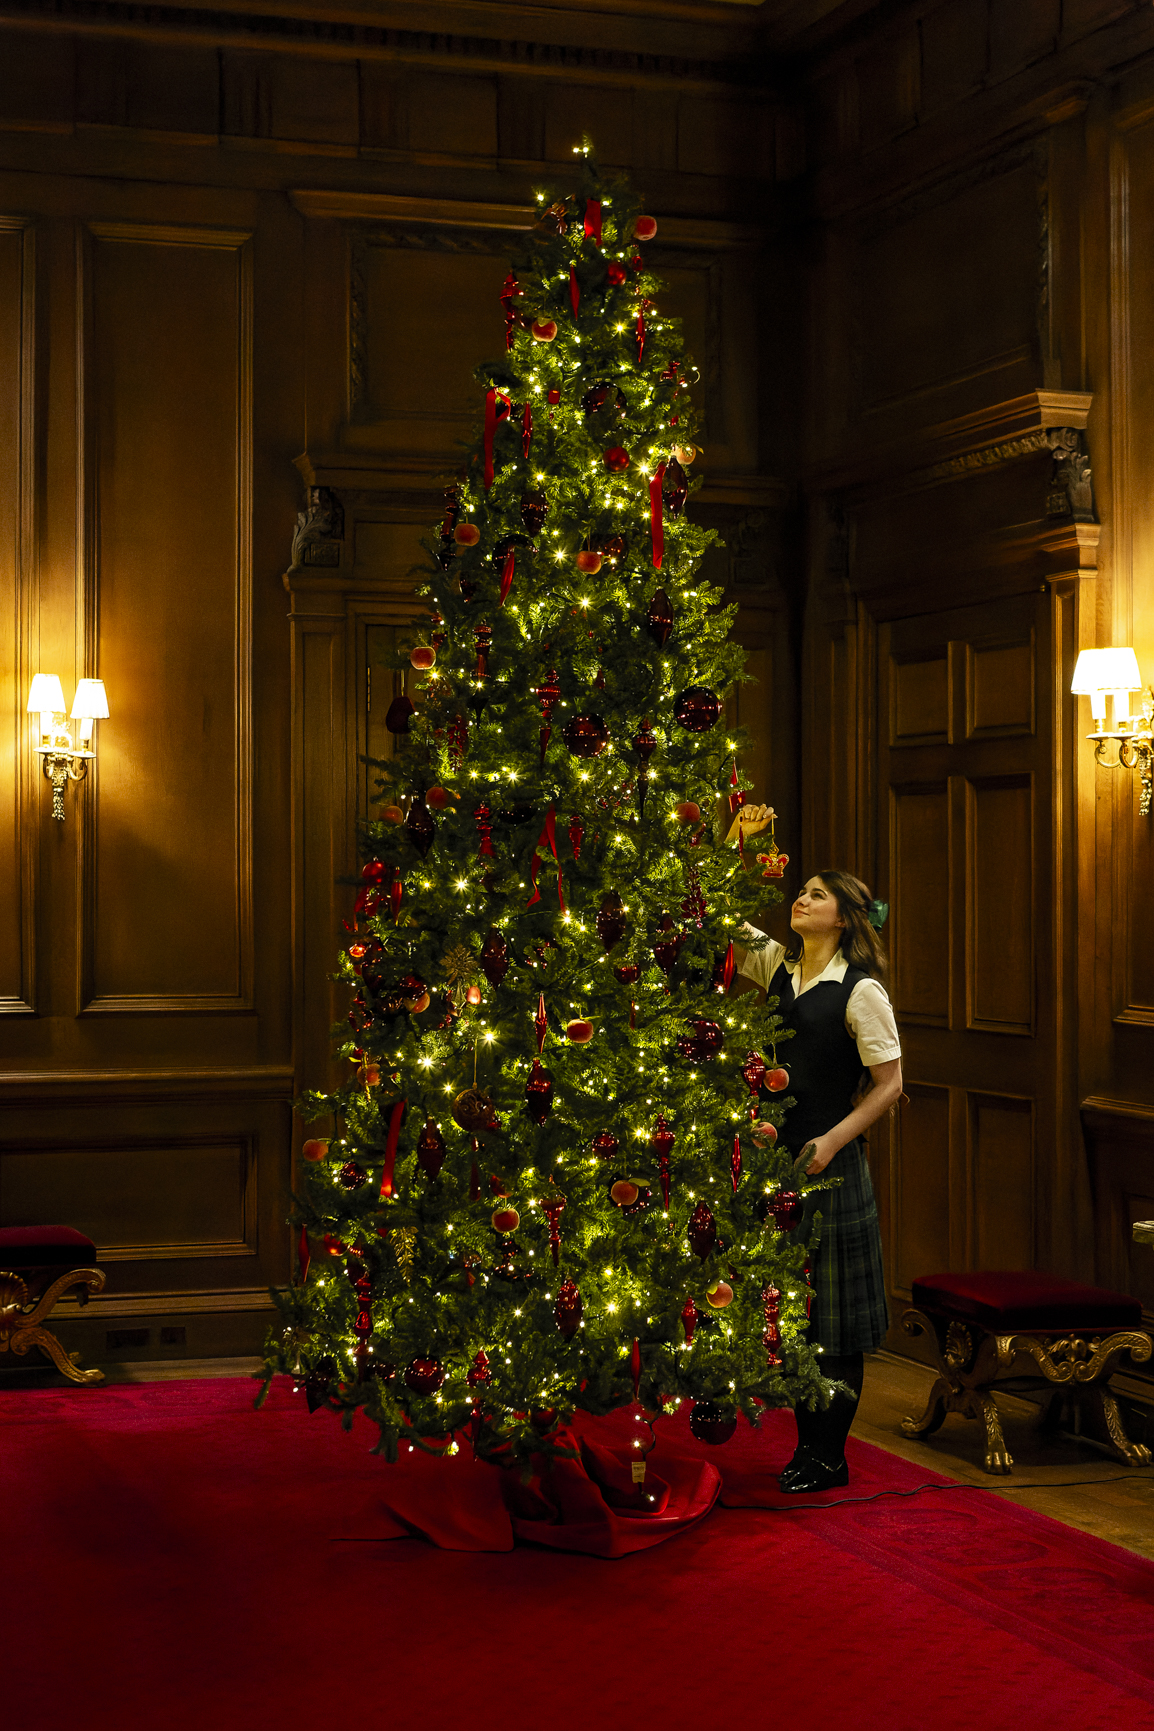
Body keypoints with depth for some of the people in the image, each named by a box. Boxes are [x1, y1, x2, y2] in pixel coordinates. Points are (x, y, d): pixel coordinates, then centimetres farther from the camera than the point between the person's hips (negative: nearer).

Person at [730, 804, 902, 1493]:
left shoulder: (862, 991, -10)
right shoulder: (778, 966, 8)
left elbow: (889, 1083, -10)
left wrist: (834, 1140, -18)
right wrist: (736, 840, 1)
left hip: (830, 1160, -6)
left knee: (834, 1314, 3)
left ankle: (830, 1457, 12)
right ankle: (806, 1444, 23)